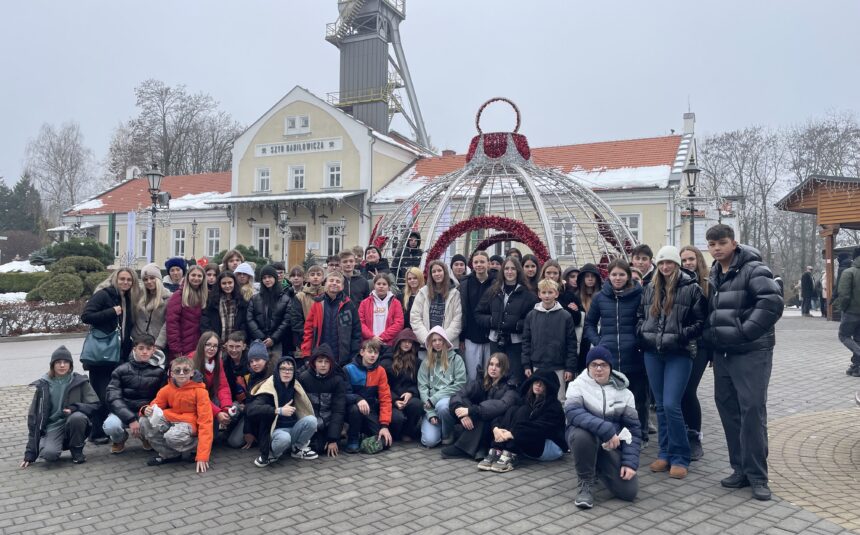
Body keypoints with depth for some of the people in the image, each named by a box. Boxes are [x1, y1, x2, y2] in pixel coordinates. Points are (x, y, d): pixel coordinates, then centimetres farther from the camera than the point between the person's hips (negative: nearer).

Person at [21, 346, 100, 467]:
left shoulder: (79, 381, -2)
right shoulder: (43, 386, 0)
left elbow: (96, 405, -4)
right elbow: (34, 416, 1)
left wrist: (74, 408, -25)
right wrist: (30, 453, -2)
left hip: (74, 425, 1)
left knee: (77, 417, -34)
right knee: (49, 454, -31)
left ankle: (77, 450, -7)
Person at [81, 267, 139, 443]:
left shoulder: (129, 299, 13)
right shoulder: (103, 295, -8)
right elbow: (86, 316, -16)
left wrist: (129, 346, 9)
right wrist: (112, 312, -20)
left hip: (119, 354, 6)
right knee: (101, 394, -3)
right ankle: (97, 433, 6)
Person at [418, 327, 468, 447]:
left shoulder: (456, 359, 3)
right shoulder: (426, 362, 10)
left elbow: (459, 385, -6)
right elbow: (422, 387, 2)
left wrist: (435, 398, -13)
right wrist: (431, 413, -11)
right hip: (431, 406, 2)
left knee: (442, 405, -38)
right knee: (429, 441, -19)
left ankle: (448, 437, -8)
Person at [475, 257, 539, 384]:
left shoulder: (527, 294, -2)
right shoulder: (492, 292, 8)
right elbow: (478, 314, 10)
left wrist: (517, 325, -17)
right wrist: (491, 321, -7)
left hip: (516, 343, -3)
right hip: (496, 341, 3)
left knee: (516, 380, -3)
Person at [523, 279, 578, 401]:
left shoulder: (565, 316, -2)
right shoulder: (531, 315, 3)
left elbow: (572, 344, -2)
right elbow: (526, 342, 5)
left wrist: (570, 368, -6)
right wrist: (526, 365, 0)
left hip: (559, 368, -2)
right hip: (537, 367, 2)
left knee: (559, 399, 3)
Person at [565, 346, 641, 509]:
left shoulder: (624, 392, 3)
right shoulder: (578, 385, -7)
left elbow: (633, 429, 2)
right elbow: (572, 412, -25)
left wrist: (630, 462, -10)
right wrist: (606, 430, -34)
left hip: (612, 446, 3)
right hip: (585, 437, -3)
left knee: (629, 491, -14)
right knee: (582, 434, -38)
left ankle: (600, 467, 20)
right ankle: (586, 484, -14)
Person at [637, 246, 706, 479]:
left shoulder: (691, 288, -3)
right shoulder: (650, 289, 11)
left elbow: (701, 321, -4)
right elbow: (640, 315, 20)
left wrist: (680, 336, -15)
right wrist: (642, 333, 3)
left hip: (679, 354, -5)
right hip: (652, 353, 5)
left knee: (671, 405, -10)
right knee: (661, 406, 11)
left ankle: (680, 458, 5)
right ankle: (665, 453, 22)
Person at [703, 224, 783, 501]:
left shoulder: (753, 269, -11)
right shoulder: (714, 275, 13)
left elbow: (773, 302, -24)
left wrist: (744, 332, -23)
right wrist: (710, 336, 11)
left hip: (751, 353, -7)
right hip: (722, 353, 8)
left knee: (752, 410, -6)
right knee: (728, 409, 10)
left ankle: (757, 476, 4)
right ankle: (741, 469, 22)